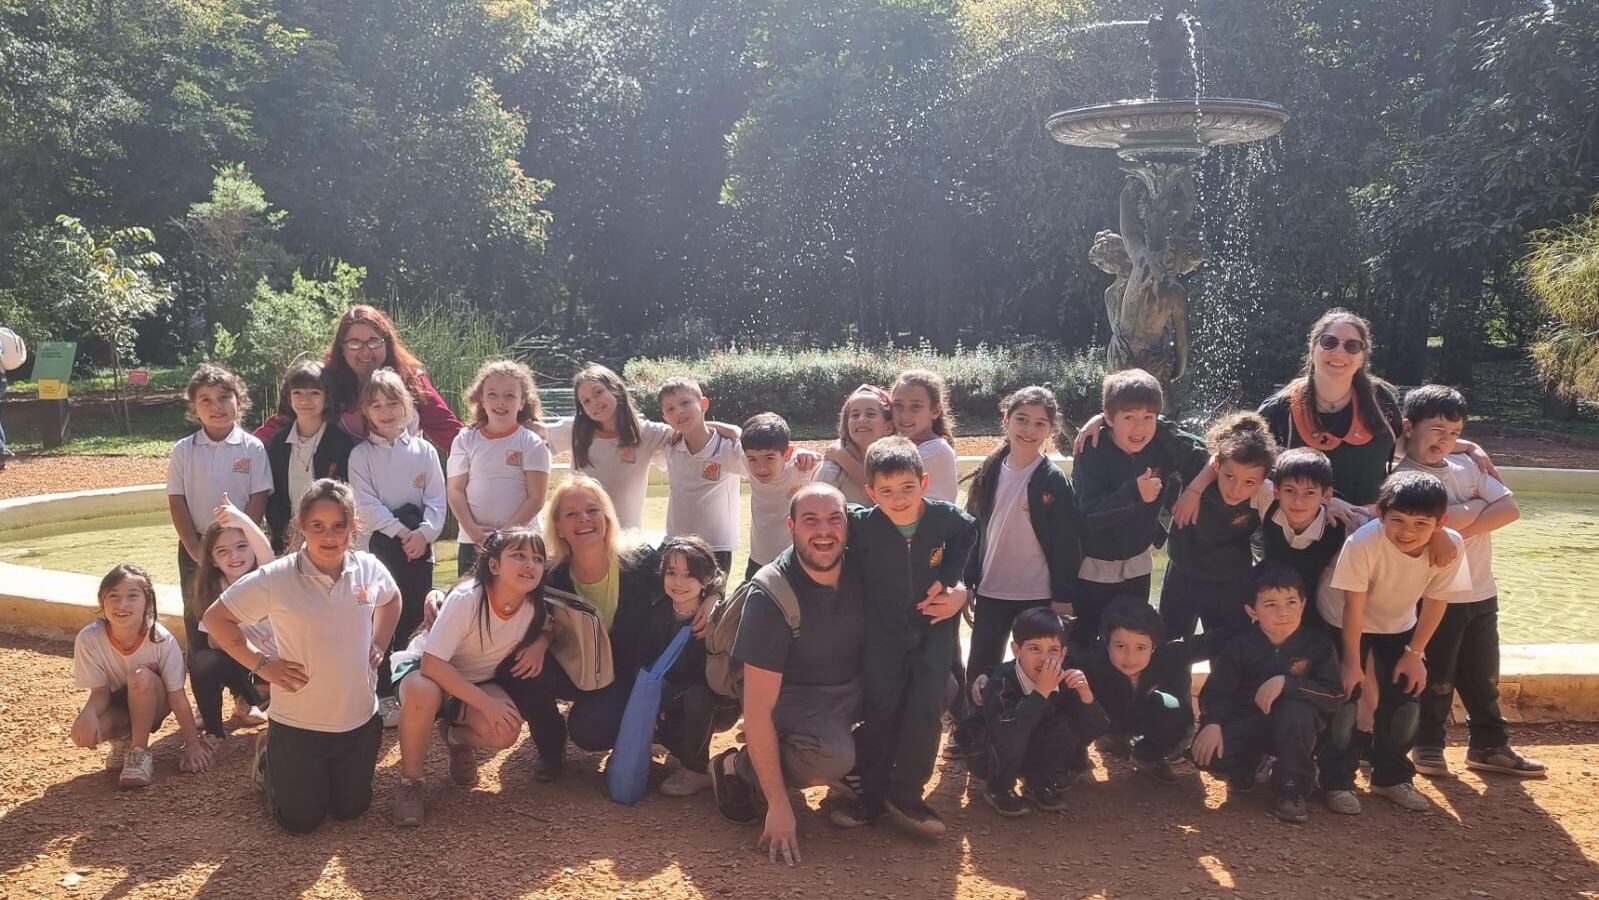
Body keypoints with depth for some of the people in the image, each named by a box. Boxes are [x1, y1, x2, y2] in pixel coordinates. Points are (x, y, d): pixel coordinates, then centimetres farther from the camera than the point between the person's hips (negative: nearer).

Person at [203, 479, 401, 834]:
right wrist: (261, 663, -11)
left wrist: (378, 645, 4)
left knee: (350, 810, 16)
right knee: (301, 821, 8)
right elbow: (216, 618, -7)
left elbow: (391, 600, 16)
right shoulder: (275, 579, -18)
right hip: (297, 724, -3)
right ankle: (268, 757, 35)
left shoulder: (370, 568, -7)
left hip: (360, 720, 3)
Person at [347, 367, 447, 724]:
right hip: (379, 545, -2)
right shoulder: (361, 455, 0)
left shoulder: (424, 450, 5)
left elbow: (437, 498, 1)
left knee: (414, 619, 8)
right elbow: (367, 504, -8)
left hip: (419, 545, 2)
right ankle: (384, 694, 6)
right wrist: (400, 532, -16)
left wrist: (424, 532, -15)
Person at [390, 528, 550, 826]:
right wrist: (486, 704, -35)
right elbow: (432, 664, -33)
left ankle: (457, 737, 11)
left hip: (478, 681, 4)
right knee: (424, 693, -40)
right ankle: (411, 782, -14)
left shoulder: (536, 605, -17)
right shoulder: (466, 599, -32)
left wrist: (540, 645, -17)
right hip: (424, 667, -4)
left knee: (506, 732, -26)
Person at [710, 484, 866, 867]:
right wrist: (778, 806, -27)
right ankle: (740, 767, -5)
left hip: (855, 688, 6)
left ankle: (860, 766, 7)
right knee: (832, 756, -36)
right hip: (794, 696, -6)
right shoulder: (771, 596, -24)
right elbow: (757, 709, -24)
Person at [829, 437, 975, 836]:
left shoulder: (948, 518, -18)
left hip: (933, 625, 1)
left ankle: (905, 793, 7)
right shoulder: (860, 525, -22)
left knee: (926, 708, -7)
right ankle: (873, 793, 16)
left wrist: (950, 579, -6)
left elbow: (967, 534, 6)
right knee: (881, 710, 2)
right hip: (883, 630, 0)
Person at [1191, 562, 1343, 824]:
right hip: (1248, 724, 1)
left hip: (1295, 729, -1)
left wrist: (1286, 682, -33)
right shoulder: (1240, 645, -8)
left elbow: (1334, 695, -21)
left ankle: (1292, 789, -15)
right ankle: (1249, 767, 11)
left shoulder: (1318, 643, -11)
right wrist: (1212, 723, -28)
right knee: (1205, 752, -26)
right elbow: (1216, 691, -8)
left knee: (1296, 711, -37)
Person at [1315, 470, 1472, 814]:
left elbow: (1436, 601, -12)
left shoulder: (1450, 547, -28)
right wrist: (1352, 663, -19)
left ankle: (1392, 776, 24)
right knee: (1345, 697, -6)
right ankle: (1337, 782, 9)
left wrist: (1415, 653, -6)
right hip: (1345, 622, -4)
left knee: (1404, 699, 5)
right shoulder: (1362, 543, -38)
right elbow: (1353, 607, -28)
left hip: (1398, 624, 4)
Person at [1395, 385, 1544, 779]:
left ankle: (1489, 745, 30)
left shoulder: (1467, 465, 7)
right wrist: (1476, 506, -10)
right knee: (1438, 678, 6)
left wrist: (1464, 525, -14)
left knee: (1483, 675, 16)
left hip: (1482, 593, 6)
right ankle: (1428, 746, 22)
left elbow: (1510, 508, -1)